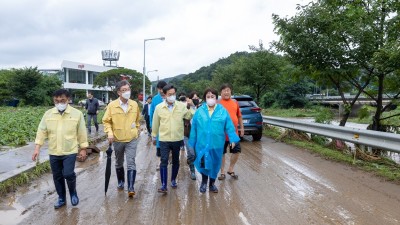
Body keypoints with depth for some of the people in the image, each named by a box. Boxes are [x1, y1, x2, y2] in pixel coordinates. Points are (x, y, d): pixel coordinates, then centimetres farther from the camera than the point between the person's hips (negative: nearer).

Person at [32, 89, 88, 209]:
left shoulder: (77, 113, -7)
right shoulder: (48, 114, 1)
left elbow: (82, 133, -2)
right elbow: (41, 131, 4)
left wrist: (83, 149, -1)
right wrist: (37, 148, -2)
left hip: (70, 151, -3)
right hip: (53, 152, 3)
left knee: (68, 174, -10)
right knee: (57, 176, 12)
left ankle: (73, 193, 18)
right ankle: (61, 198, 30)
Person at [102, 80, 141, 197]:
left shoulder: (134, 104, -3)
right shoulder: (112, 105, -10)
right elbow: (106, 121, -3)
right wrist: (109, 133, -16)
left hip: (132, 139, 0)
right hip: (117, 139, 1)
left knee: (131, 163, -7)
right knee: (119, 163, 17)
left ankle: (131, 188, -5)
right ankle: (121, 181, 38)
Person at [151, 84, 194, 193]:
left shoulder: (182, 106, -4)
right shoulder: (159, 107, -3)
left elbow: (191, 117, -4)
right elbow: (155, 123, 6)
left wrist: (192, 106, -17)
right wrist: (154, 137, 13)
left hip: (177, 139, 2)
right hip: (164, 139, -1)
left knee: (175, 161, 15)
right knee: (164, 161, -6)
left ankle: (173, 180, 35)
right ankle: (163, 185, 1)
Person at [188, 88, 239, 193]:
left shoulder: (223, 111, -1)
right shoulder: (199, 111, -1)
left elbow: (229, 126, -1)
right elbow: (194, 128, 3)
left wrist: (233, 139, -9)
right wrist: (191, 143, 5)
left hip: (217, 144, 1)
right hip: (202, 143, 0)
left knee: (215, 164, 13)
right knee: (203, 164, 2)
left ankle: (212, 183, 33)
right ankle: (204, 181, 29)